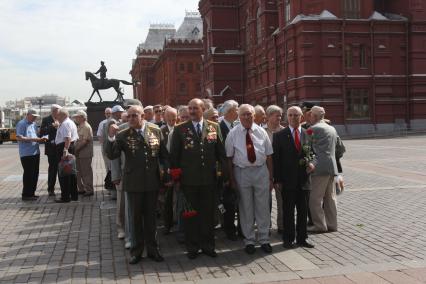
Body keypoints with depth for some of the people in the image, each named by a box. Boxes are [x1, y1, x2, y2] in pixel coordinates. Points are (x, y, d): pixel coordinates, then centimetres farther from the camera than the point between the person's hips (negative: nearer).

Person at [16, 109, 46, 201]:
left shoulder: (34, 124, 18)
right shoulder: (22, 124, -7)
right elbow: (19, 138, -16)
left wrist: (40, 140, 5)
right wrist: (32, 139, -20)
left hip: (35, 152, 8)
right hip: (26, 154, -8)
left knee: (35, 174, 10)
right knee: (28, 174, -5)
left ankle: (31, 193, 20)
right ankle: (26, 195, 3)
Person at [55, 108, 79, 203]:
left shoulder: (65, 124, -13)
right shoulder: (72, 123, 19)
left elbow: (67, 138, -25)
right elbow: (76, 138, 20)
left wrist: (65, 151, -31)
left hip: (64, 147, -11)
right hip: (72, 146, 11)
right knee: (71, 172, 15)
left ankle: (65, 197, -3)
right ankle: (74, 195, 21)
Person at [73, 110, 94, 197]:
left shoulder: (86, 127, -13)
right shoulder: (79, 127, 16)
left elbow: (85, 141, -19)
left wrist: (76, 149, -16)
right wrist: (75, 149, 8)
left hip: (85, 154, -9)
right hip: (79, 154, 9)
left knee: (86, 173, -2)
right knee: (79, 172, 14)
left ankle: (89, 190, 5)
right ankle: (81, 189, 25)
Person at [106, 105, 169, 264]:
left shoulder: (156, 131, 0)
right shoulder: (123, 135, -6)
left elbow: (163, 154, 7)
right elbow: (112, 155, -13)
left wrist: (167, 170, -2)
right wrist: (111, 138, -25)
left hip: (152, 181, 1)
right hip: (133, 183, -1)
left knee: (151, 216, 13)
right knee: (135, 218, 10)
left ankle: (152, 250, 26)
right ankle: (136, 251, 23)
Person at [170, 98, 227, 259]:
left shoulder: (214, 127, 6)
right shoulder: (180, 129, 1)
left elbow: (220, 152, 8)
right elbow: (174, 154, 2)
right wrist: (175, 174, -2)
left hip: (209, 179, 1)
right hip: (188, 179, -1)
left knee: (208, 213, 9)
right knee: (191, 214, 7)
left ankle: (207, 245, 23)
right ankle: (192, 247, 19)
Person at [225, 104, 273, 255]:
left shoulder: (261, 132, 3)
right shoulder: (233, 134, -2)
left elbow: (269, 156, 5)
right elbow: (229, 157, -1)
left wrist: (270, 177, 3)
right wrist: (232, 179, -4)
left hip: (261, 171, 1)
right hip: (242, 172, -1)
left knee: (263, 207, 8)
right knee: (246, 208, 7)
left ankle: (264, 240, 20)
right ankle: (249, 240, 20)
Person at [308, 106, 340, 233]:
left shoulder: (314, 128, -9)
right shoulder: (332, 129, 16)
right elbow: (339, 147, 21)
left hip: (320, 168, -9)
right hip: (332, 167, 9)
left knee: (315, 199, -3)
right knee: (330, 198, 12)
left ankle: (320, 225, -1)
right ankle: (332, 224, 17)